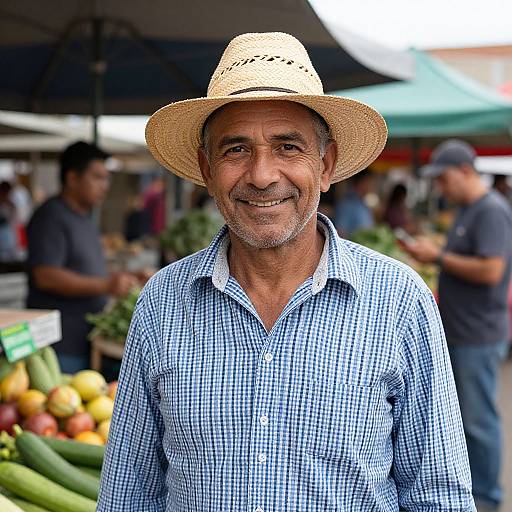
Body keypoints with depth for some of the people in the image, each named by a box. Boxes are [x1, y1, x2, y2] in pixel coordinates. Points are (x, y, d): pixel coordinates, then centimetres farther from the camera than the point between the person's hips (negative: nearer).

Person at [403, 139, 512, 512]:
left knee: (478, 418, 0)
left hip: (478, 337, -10)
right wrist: (431, 254, 7)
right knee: (460, 413, 17)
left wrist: (438, 256, -17)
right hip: (458, 331, 10)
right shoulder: (467, 211, 15)